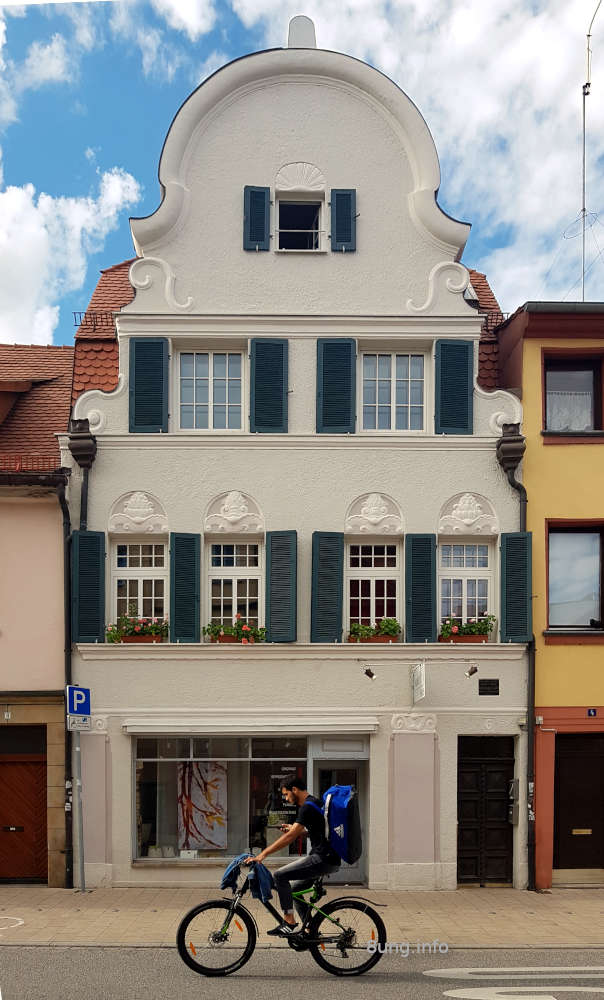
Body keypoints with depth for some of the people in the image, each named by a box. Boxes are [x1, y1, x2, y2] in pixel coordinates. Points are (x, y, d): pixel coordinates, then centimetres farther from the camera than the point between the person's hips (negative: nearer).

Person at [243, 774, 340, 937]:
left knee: (280, 876, -12)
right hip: (327, 858, 10)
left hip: (323, 859, -10)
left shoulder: (308, 807, -14)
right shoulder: (315, 803, 16)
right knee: (294, 888, 18)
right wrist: (293, 828, 23)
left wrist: (263, 854, -19)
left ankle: (289, 923, -7)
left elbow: (290, 837, -20)